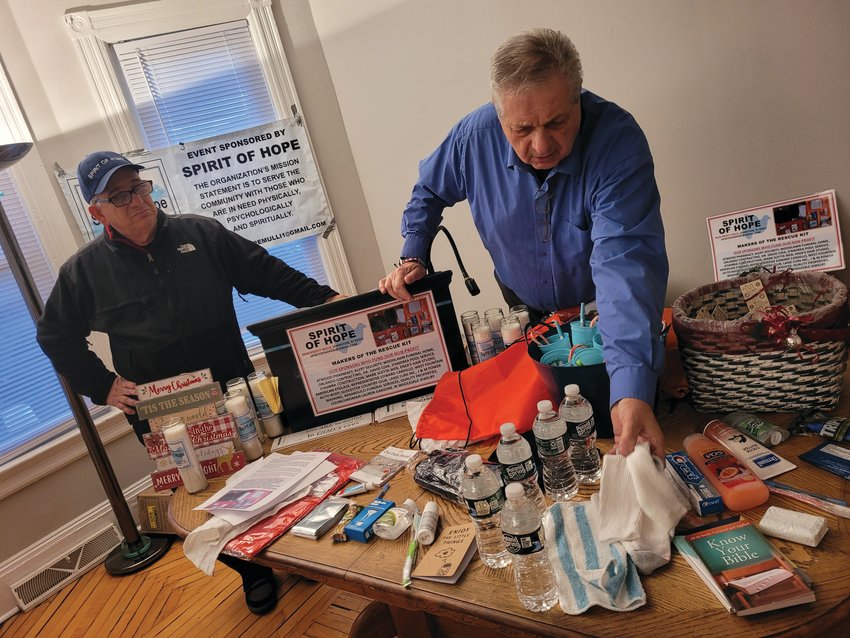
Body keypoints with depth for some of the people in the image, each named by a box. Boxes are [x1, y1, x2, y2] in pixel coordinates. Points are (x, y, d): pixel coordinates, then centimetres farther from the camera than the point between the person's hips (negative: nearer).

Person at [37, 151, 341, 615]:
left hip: (235, 394, 0)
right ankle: (252, 571, 36)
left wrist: (324, 297, -9)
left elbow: (267, 273, -1)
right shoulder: (84, 270, -1)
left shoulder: (201, 234, -2)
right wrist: (102, 386, 1)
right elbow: (55, 336, 10)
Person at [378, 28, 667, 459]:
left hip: (601, 309, -2)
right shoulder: (474, 136, -24)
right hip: (526, 307, 3)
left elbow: (625, 262, -49)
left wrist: (633, 389, -59)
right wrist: (413, 256, -11)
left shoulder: (618, 141, -36)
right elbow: (429, 190, 0)